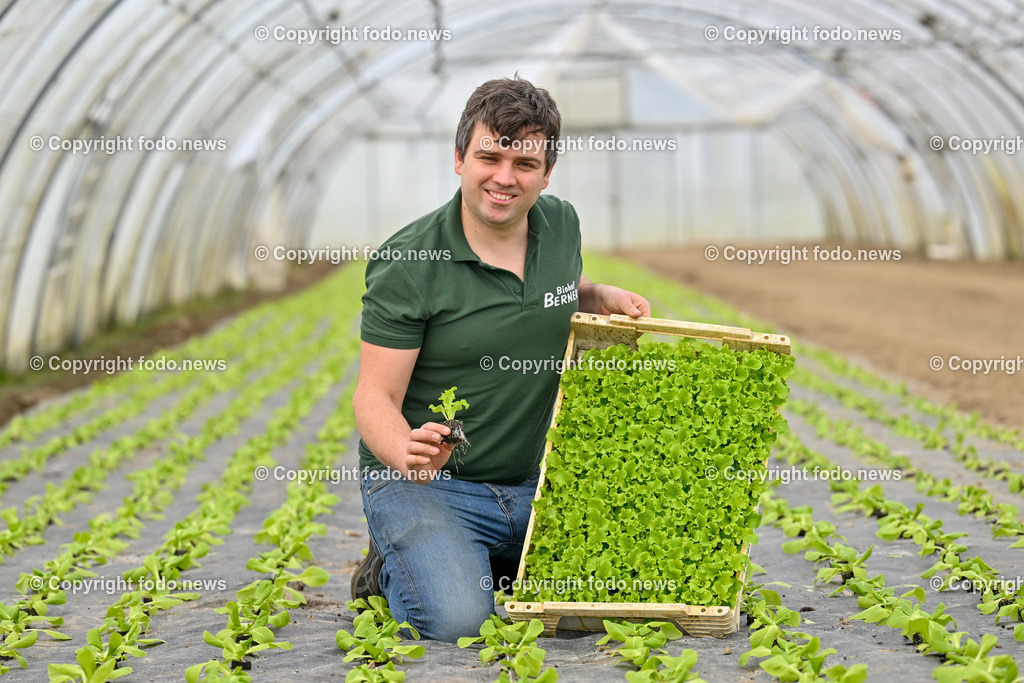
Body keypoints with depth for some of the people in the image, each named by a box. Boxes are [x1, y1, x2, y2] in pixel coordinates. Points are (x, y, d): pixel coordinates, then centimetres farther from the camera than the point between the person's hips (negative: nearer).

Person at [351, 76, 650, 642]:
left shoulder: (561, 226, 3)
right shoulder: (407, 262, -15)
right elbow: (375, 395, -15)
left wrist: (605, 297, 3)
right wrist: (407, 453, -37)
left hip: (531, 485, 6)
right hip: (421, 486, -6)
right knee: (459, 620, -29)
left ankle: (483, 564, 14)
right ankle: (394, 570, 7)